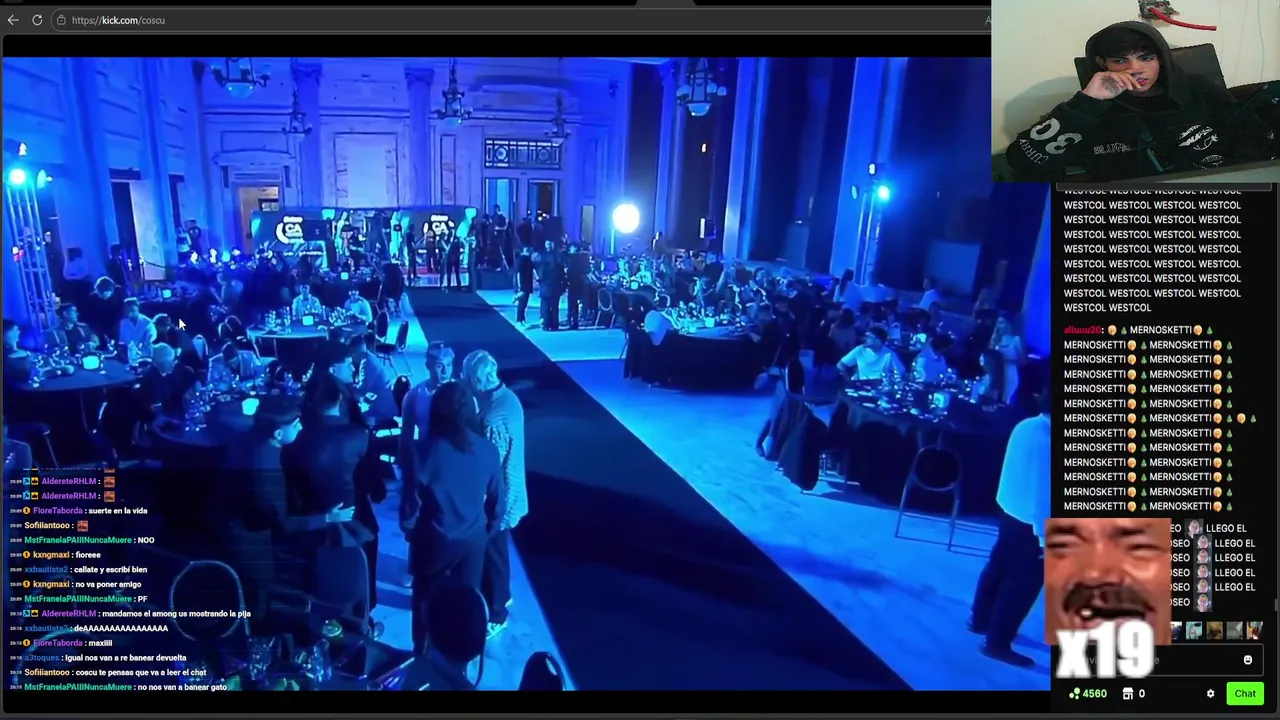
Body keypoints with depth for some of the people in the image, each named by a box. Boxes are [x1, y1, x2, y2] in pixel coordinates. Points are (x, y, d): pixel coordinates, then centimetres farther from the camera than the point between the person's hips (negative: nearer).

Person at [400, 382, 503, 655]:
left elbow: (412, 498, -14)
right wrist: (489, 529, 12)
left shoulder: (429, 451, -22)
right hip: (475, 537, 2)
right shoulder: (488, 450, -13)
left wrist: (409, 529, 6)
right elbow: (497, 497, -4)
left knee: (426, 598, 22)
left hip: (436, 539, -2)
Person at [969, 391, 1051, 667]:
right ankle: (998, 643, 17)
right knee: (1024, 583, 5)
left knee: (999, 566, 23)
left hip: (1010, 509, 9)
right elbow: (1041, 492, -24)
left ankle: (980, 620, 40)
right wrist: (1044, 536, -18)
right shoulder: (1044, 440, -26)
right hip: (1029, 520, -9)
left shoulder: (1026, 426, 1)